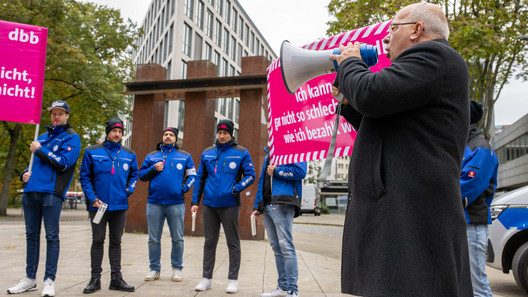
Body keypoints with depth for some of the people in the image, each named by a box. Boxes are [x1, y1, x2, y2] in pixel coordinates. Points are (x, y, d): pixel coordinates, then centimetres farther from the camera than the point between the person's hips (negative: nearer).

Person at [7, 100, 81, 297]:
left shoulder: (71, 138, 1)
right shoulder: (42, 137, 21)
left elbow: (63, 163, -12)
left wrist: (40, 150, -5)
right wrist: (25, 174, 7)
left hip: (52, 192, -7)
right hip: (31, 190, 7)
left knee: (51, 236, -4)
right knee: (31, 235, 11)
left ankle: (49, 280, 3)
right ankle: (30, 278, 21)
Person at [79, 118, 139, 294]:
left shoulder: (129, 154, 7)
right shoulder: (92, 152, 1)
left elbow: (134, 174, 17)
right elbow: (85, 176, 1)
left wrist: (129, 189, 0)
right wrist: (92, 198, -9)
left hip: (120, 205, 2)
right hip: (98, 205, -2)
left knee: (116, 241, 10)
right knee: (98, 240, 6)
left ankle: (116, 278, 18)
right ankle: (95, 278, 15)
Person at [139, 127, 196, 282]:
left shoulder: (184, 156, 9)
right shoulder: (151, 156, 14)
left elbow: (192, 175, 9)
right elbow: (141, 175, 14)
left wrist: (184, 188, -6)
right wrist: (153, 169, -4)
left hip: (176, 203, -1)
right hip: (154, 202, 2)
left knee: (177, 238, 4)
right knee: (154, 238, 7)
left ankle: (177, 268, 17)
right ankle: (154, 269, 19)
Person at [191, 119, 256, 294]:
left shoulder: (241, 153, 0)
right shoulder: (207, 153, 11)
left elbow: (250, 175, -3)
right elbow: (200, 178, 13)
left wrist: (236, 189, -19)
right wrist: (195, 201, 7)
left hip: (229, 204, -3)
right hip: (209, 204, 4)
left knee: (233, 243, 4)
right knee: (209, 242, 11)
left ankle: (233, 280, 14)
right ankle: (207, 278, 21)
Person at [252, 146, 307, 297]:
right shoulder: (268, 153, 24)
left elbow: (300, 171, -18)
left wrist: (276, 170, -10)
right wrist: (257, 206, 20)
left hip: (282, 204, -8)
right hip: (267, 206, 8)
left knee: (286, 246, -9)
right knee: (276, 247, 12)